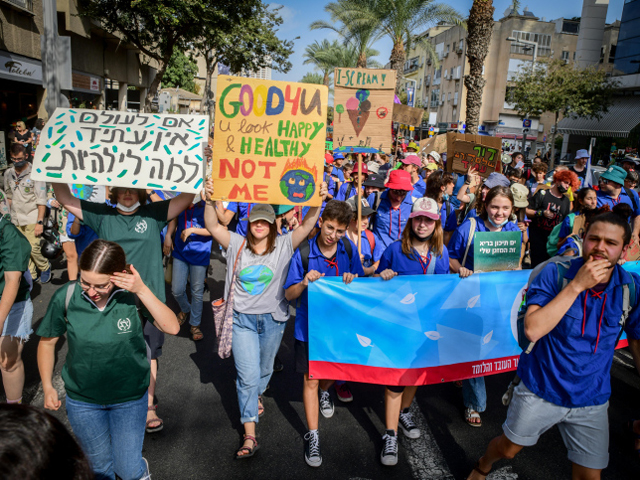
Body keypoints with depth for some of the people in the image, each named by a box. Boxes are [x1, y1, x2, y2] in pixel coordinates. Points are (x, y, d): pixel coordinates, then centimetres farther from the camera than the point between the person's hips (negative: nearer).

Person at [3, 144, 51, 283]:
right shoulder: (8, 173, 9)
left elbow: (41, 200, -8)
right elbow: (8, 196, 19)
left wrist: (39, 222, -12)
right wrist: (7, 217, 15)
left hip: (32, 219, -5)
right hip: (16, 220, 5)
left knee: (33, 248, -7)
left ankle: (45, 267, 19)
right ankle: (31, 275, 18)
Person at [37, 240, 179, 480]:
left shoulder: (132, 294, -22)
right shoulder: (65, 298, -18)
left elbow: (172, 327, -31)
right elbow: (47, 342, -1)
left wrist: (142, 290, -37)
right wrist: (48, 387, -3)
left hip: (130, 399, -1)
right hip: (82, 401, 2)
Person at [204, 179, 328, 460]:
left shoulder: (284, 245, -5)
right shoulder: (237, 244, -3)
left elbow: (306, 227, -18)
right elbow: (213, 227, -14)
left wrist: (317, 202, -33)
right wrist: (209, 201, -30)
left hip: (272, 320, 1)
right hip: (242, 319, -1)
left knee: (264, 371, 21)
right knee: (248, 376, -3)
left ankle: (254, 396, 55)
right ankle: (250, 436, 8)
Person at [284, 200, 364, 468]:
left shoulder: (348, 248, -6)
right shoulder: (303, 252, -15)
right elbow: (289, 295, -10)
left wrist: (353, 280, -19)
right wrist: (305, 282, -30)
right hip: (310, 325, -3)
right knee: (311, 379, 4)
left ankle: (324, 392, 57)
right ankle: (312, 436, 19)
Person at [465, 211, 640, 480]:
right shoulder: (555, 274, -16)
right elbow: (532, 330, -27)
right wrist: (576, 285, -29)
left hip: (592, 400, 2)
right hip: (540, 390, -2)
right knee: (508, 448, 17)